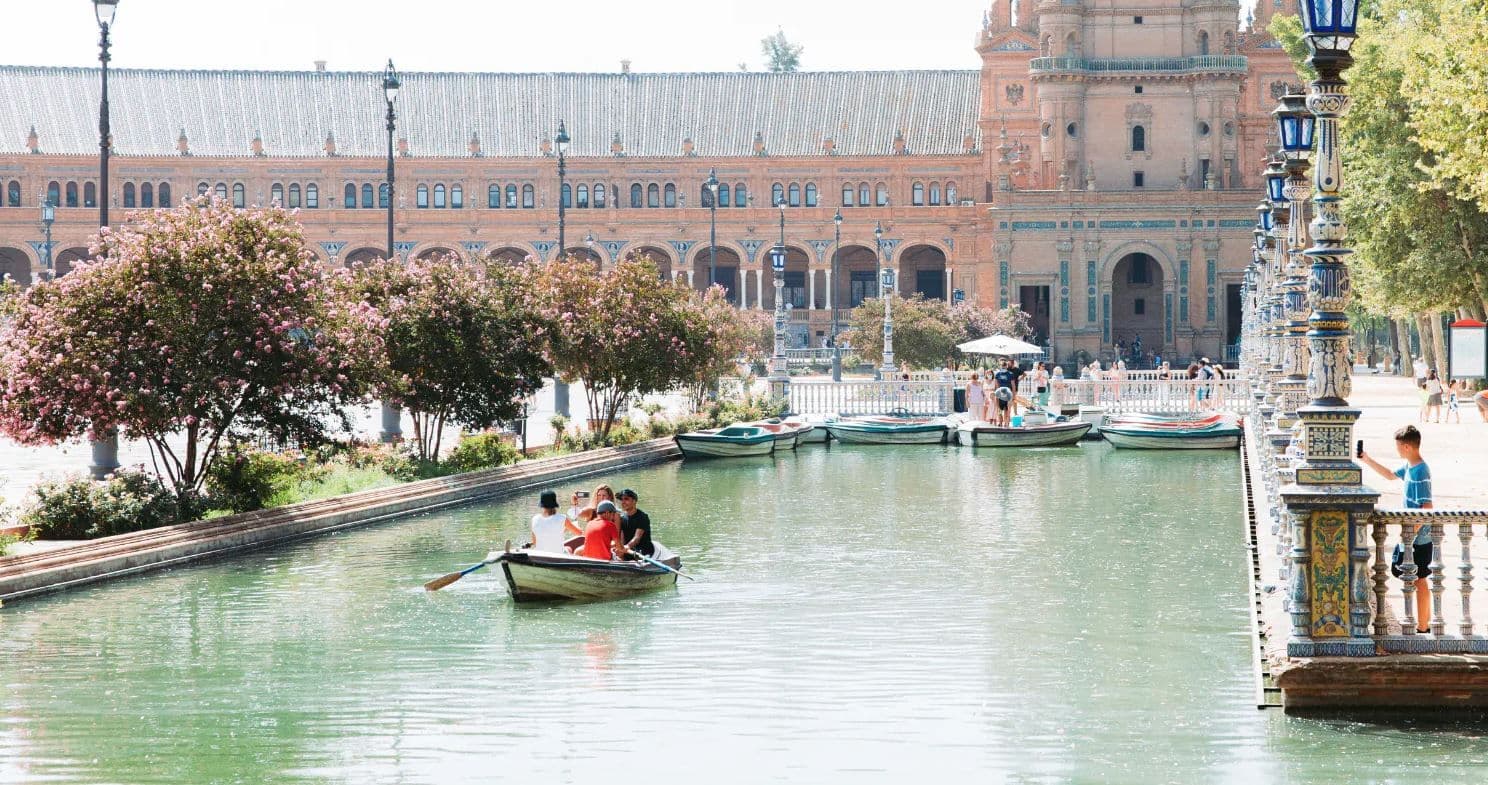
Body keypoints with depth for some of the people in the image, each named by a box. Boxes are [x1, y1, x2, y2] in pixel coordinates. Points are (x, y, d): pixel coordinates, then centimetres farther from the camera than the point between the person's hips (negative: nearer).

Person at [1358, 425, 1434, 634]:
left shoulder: (1420, 472, -23)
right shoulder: (1409, 466, 6)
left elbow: (1427, 507, -25)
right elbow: (1390, 475, 27)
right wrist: (1367, 461, 22)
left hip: (1419, 537, -9)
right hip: (1414, 534, 9)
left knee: (1418, 580, -1)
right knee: (1418, 580, 17)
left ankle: (1422, 628, 7)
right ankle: (1425, 620, 27)